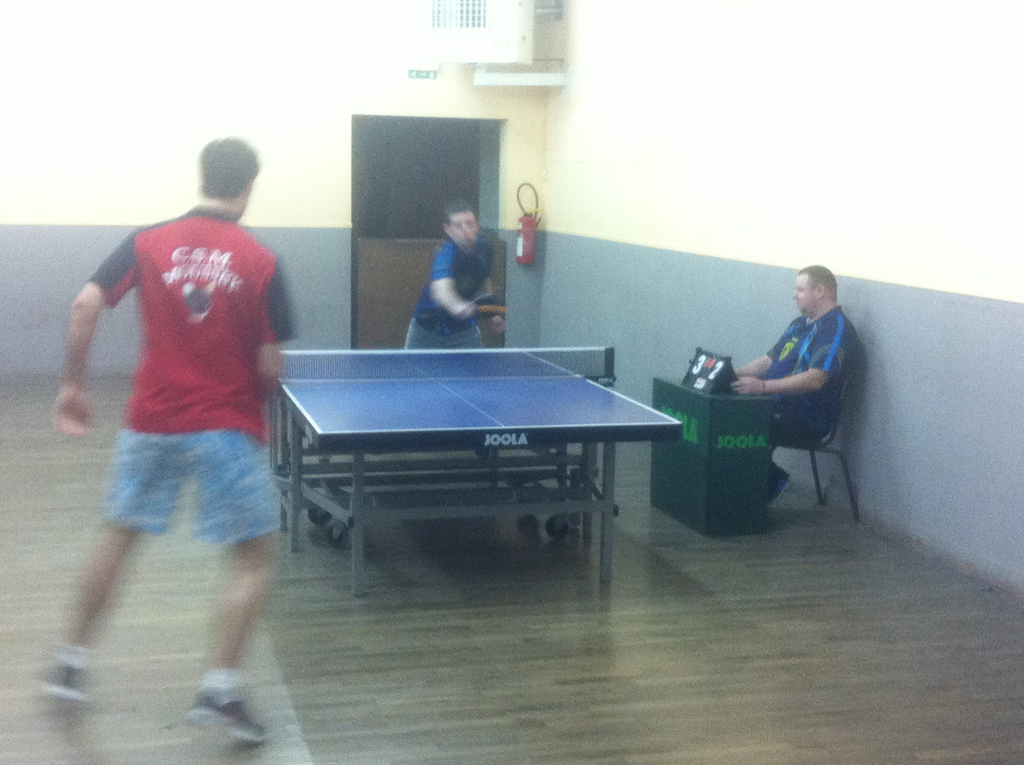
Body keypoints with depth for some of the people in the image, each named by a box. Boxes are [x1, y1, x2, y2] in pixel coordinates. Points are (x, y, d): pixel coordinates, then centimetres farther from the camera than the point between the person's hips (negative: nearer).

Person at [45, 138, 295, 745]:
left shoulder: (149, 242, 0)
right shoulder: (262, 262, -7)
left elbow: (85, 306, -7)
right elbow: (271, 365, -9)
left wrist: (73, 385, 3)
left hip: (152, 421, 4)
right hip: (228, 430, -3)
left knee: (119, 535, 23)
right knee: (255, 558, 8)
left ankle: (72, 664, 32)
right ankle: (221, 689, -1)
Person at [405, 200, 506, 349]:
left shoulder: (485, 248, -7)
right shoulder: (447, 253, -28)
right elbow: (441, 289, -47)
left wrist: (492, 314, 6)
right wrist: (458, 306, -67)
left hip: (464, 331, 4)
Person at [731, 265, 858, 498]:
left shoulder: (837, 328, -12)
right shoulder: (800, 324, 19)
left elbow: (815, 379, -24)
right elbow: (768, 359, 23)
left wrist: (763, 386, -30)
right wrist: (735, 375, 5)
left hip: (808, 420, -10)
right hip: (777, 407, 10)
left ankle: (773, 481, -5)